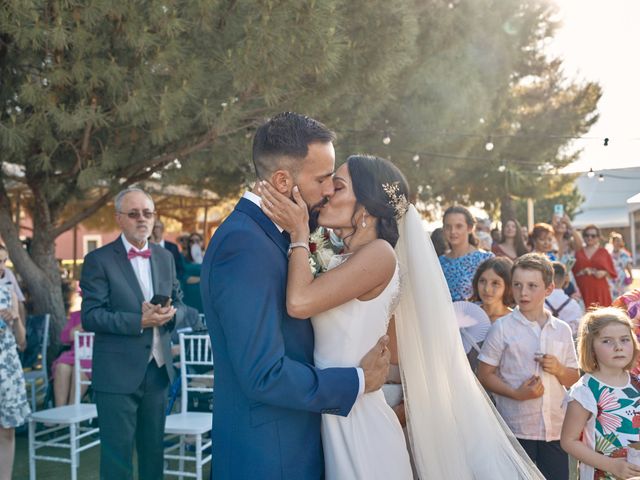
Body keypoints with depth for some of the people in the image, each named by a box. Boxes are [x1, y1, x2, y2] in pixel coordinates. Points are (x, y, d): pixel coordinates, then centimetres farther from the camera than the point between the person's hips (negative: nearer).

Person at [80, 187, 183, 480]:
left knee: (154, 450, 16)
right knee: (117, 454, 3)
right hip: (117, 374, -5)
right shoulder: (99, 260, -7)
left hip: (158, 369, 5)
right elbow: (90, 317, -13)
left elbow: (178, 302, 16)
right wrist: (139, 321, -22)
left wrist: (169, 313, -8)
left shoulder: (165, 257, 9)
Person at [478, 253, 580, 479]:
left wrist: (558, 369, -6)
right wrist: (517, 393, -17)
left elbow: (573, 380, 15)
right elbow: (484, 375, -4)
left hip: (555, 429, 3)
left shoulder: (562, 330, 8)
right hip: (516, 428, -3)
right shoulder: (502, 328, -3)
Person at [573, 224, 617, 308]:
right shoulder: (578, 253, 11)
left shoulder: (603, 252, 9)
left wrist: (604, 273, -10)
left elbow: (612, 273, 9)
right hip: (583, 291, 0)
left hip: (600, 291, 0)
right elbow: (573, 273, 11)